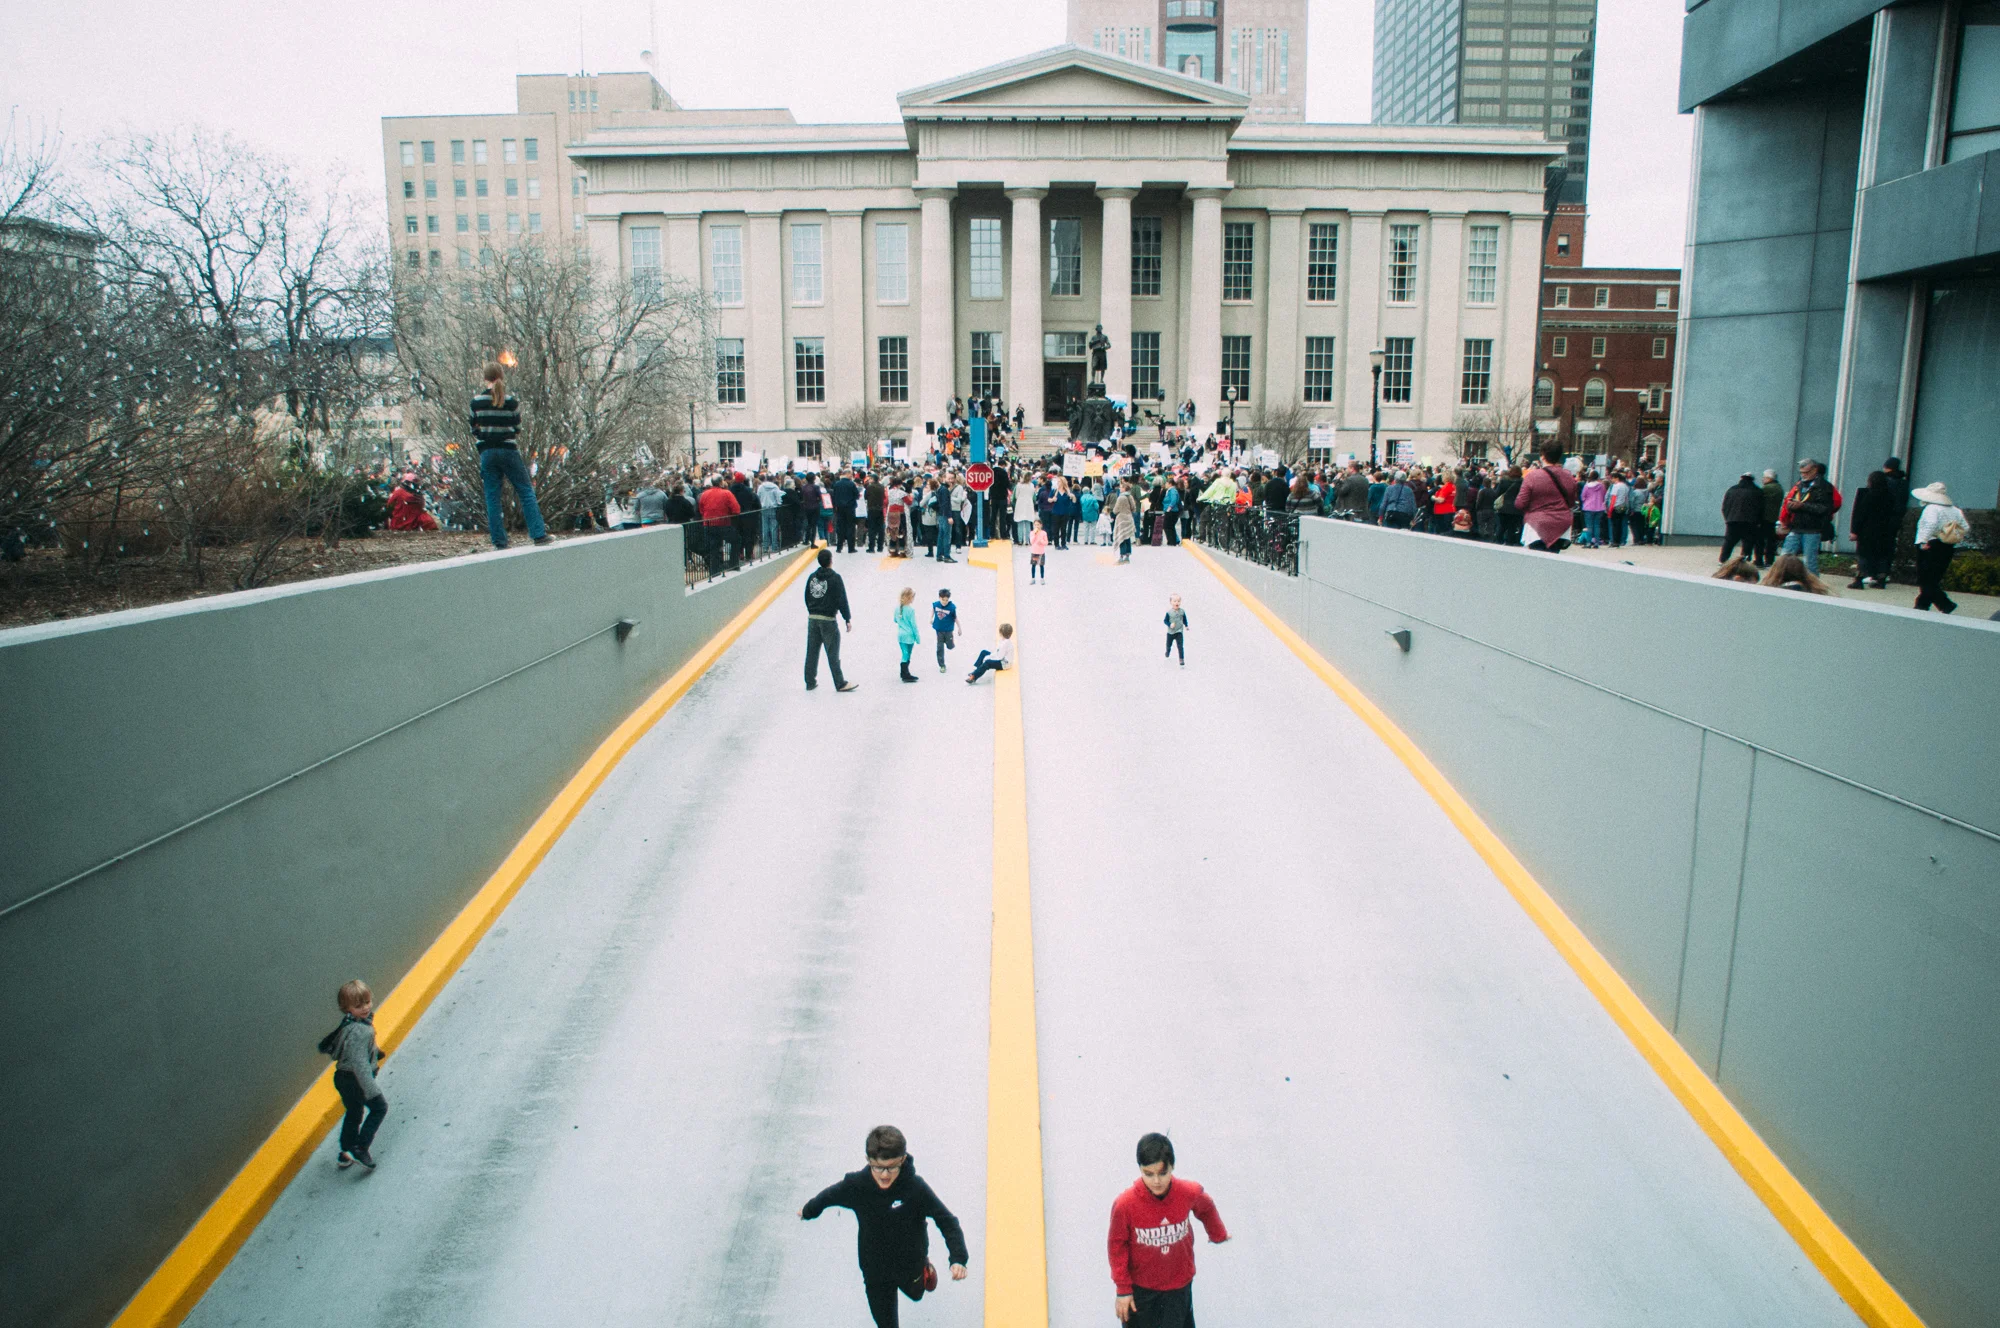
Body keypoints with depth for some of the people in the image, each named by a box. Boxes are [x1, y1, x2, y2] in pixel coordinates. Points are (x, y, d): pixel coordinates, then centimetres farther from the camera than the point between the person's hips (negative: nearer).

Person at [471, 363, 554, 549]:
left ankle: (499, 541, 4)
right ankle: (539, 535, -1)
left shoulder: (476, 402, 0)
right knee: (526, 491, 5)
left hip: (487, 453, 1)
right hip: (508, 451, -1)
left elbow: (474, 430, 7)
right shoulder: (511, 402, -3)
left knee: (492, 497, 6)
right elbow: (517, 430, 4)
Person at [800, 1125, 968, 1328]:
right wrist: (808, 1211, 15)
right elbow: (829, 1195, -4)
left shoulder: (916, 1188, -31)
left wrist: (958, 1259, -37)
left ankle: (924, 1268, 60)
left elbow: (947, 1221, -24)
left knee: (915, 1293, 29)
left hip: (911, 1265, 0)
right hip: (874, 1271, 1)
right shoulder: (855, 1185, -26)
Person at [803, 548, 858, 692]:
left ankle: (810, 682, 18)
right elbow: (842, 600, -12)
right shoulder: (835, 578, -11)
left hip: (812, 619, 6)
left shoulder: (812, 577, 6)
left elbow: (807, 598, 11)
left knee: (812, 652, 11)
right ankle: (840, 684, 2)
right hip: (828, 620, -6)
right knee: (833, 653, -2)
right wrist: (848, 619, -7)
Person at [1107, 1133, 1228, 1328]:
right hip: (1141, 1287, -1)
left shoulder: (1190, 1193, -20)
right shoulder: (1124, 1204, -26)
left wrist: (1218, 1235, 22)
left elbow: (1207, 1209, 5)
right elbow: (1117, 1247, -11)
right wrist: (1123, 1289, -7)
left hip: (1179, 1284, 1)